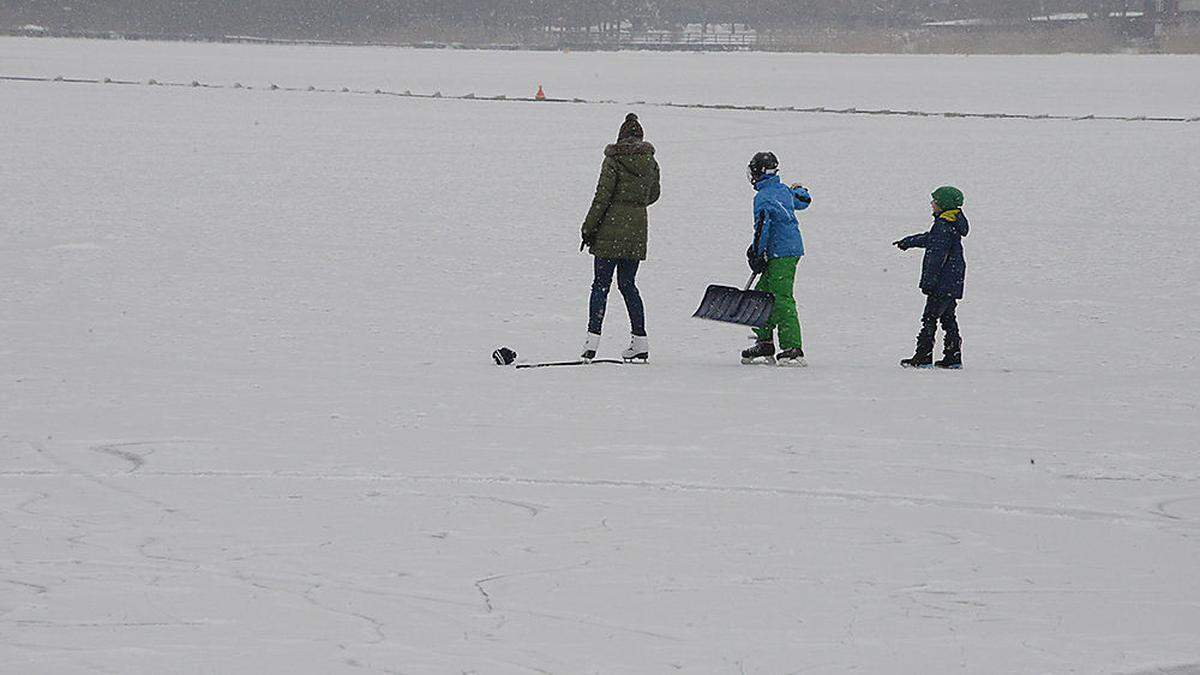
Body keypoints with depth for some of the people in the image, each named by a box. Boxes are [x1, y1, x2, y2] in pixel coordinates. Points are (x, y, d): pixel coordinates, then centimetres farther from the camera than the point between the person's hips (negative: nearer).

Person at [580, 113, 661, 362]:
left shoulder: (614, 159, -9)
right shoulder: (650, 161, 6)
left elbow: (603, 195, -11)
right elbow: (653, 194, 17)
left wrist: (589, 227, -6)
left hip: (611, 230, -5)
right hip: (637, 229, 5)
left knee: (600, 285, -1)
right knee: (628, 285, 14)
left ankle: (592, 340, -8)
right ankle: (640, 342, 11)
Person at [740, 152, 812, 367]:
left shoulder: (763, 197, -12)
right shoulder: (784, 191, 14)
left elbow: (762, 227, -16)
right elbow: (803, 201, 34)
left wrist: (757, 254, -11)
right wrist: (800, 190, 57)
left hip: (780, 254, -10)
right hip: (793, 248, 10)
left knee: (782, 299, -12)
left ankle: (793, 349, -17)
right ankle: (764, 344, 15)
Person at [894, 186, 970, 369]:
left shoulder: (944, 225, -18)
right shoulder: (955, 222, 14)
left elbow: (938, 255, -21)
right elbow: (930, 239, 31)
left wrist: (929, 280, -20)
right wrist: (909, 242, 43)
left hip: (942, 283, -10)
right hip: (953, 283, 10)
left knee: (930, 318, -6)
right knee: (948, 318, 14)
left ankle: (923, 357, -6)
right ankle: (953, 357, 16)